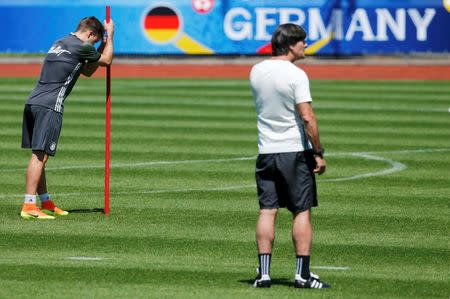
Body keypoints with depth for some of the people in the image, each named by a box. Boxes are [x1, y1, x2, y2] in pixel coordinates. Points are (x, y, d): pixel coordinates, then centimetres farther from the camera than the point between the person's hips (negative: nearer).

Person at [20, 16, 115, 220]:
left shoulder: (60, 43, 24)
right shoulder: (80, 46, -6)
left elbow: (87, 71, 33)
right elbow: (107, 61, 9)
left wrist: (103, 47, 29)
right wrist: (109, 35, 21)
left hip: (33, 103, 10)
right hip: (49, 106, -10)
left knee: (39, 155, 13)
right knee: (40, 155, -12)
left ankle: (46, 203, 22)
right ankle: (29, 206, -17)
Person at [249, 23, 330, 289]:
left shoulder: (256, 71, 6)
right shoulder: (296, 75, -13)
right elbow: (307, 117, -18)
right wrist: (319, 153, -12)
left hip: (266, 152, 5)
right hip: (295, 150, -5)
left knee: (267, 212, 5)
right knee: (302, 212, 1)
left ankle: (264, 272, 1)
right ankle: (303, 274, 0)